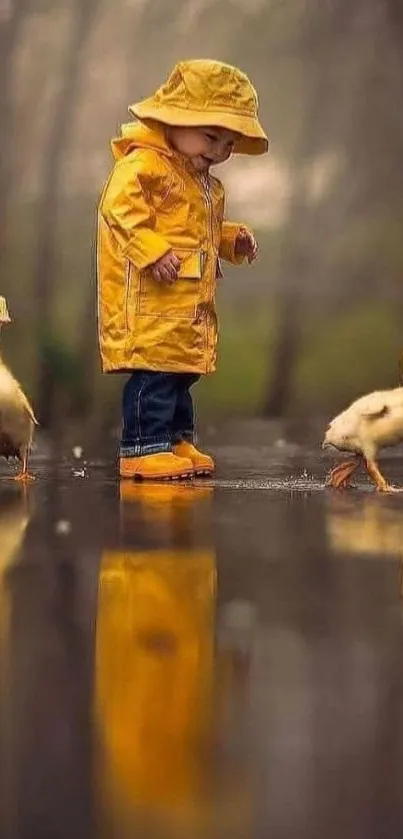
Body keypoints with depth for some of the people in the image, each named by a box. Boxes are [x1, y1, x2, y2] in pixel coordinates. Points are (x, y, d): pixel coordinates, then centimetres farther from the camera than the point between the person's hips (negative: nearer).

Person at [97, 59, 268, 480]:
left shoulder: (204, 182, 21)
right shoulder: (144, 164, -11)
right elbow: (121, 206, -23)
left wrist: (232, 239, 15)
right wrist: (152, 251, -31)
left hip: (190, 301, 10)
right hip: (150, 301, -10)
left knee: (181, 371, 13)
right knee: (154, 369, -13)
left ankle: (177, 439, 23)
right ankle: (144, 448, -11)